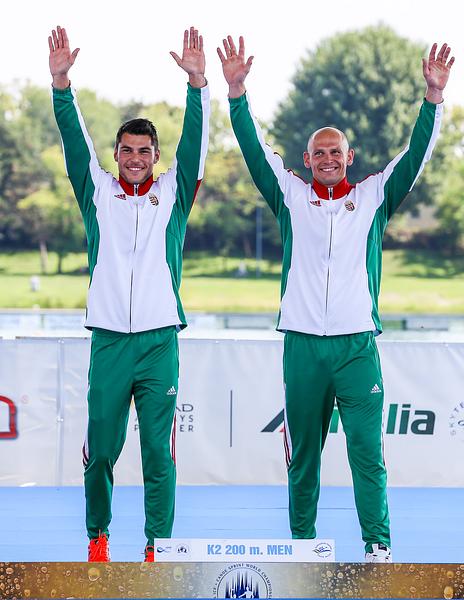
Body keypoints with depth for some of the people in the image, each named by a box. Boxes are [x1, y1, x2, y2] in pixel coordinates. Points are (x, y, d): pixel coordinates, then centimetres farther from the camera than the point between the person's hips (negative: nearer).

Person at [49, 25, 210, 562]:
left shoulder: (172, 193, 9)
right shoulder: (98, 192, 10)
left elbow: (194, 142, -2)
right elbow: (74, 141, -1)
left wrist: (197, 83, -15)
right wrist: (61, 83, -13)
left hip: (160, 340, 0)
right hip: (109, 340, 1)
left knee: (158, 449, -1)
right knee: (101, 448, 5)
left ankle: (157, 546, 5)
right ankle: (97, 535, 24)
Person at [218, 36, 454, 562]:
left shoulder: (373, 197, 9)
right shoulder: (291, 197, 10)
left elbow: (415, 156, 0)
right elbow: (255, 150, 1)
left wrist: (433, 96, -13)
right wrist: (236, 92, -11)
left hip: (357, 344, -1)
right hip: (302, 344, 1)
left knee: (367, 449, -6)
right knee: (303, 453, 7)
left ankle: (378, 546, -4)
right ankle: (301, 544, 16)